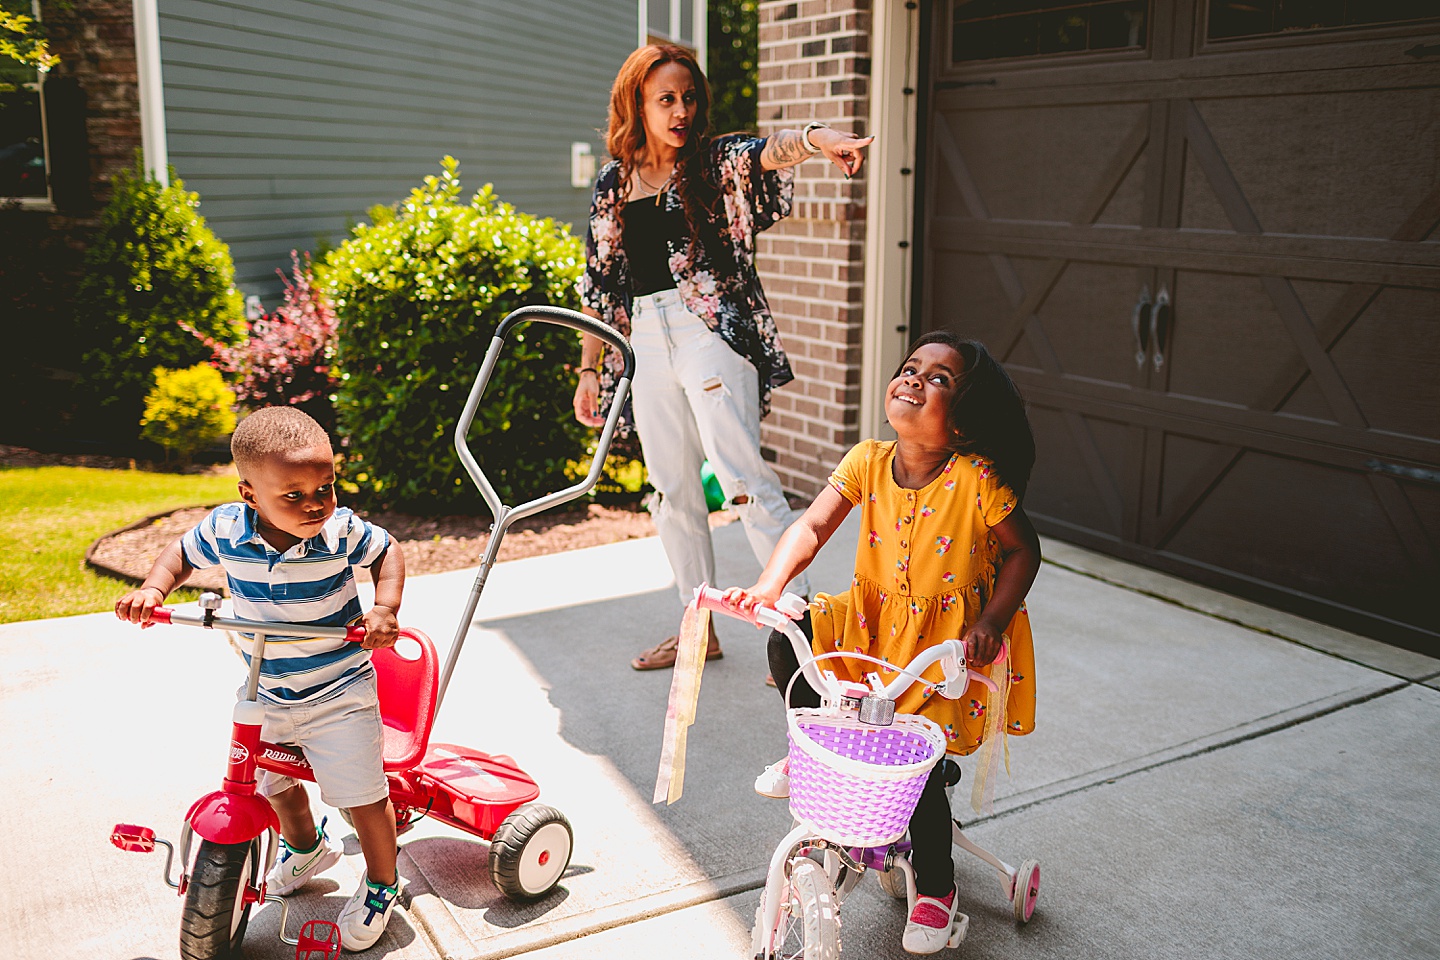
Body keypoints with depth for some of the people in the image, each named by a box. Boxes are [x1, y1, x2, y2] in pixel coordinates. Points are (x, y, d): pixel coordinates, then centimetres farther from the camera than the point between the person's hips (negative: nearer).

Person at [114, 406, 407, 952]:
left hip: (339, 690, -4)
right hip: (267, 695, 4)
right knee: (274, 783, 25)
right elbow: (182, 553, 5)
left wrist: (384, 608, -20)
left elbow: (388, 552, -3)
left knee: (362, 796, -1)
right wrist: (153, 589, -13)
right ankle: (305, 847, 56)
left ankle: (381, 885, 26)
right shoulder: (225, 529, -16)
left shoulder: (342, 531, -22)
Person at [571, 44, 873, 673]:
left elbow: (765, 153, -23)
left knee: (740, 474, -16)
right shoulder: (611, 186, 12)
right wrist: (589, 369, 15)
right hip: (646, 338, 5)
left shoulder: (715, 161, 0)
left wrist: (814, 138, -46)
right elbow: (600, 284, 16)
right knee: (672, 488, 10)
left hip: (711, 331, -5)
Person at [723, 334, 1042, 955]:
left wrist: (990, 623, -21)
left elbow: (1023, 550, -9)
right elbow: (814, 525, -17)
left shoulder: (976, 480, -20)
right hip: (874, 618, 5)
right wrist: (768, 585, -34)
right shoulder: (868, 462, -8)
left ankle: (936, 888, 15)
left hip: (951, 637, -5)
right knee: (788, 644, -15)